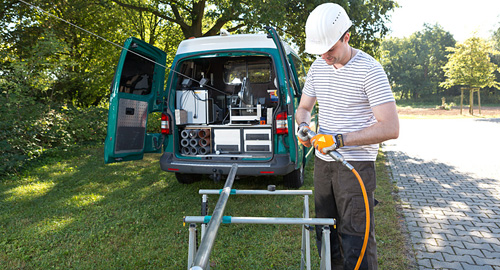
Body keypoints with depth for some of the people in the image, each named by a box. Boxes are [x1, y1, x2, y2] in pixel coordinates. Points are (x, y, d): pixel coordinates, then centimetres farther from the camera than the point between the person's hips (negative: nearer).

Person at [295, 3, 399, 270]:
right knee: (325, 230, 15)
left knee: (355, 236, -5)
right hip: (322, 161, 7)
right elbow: (303, 107, 18)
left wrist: (339, 141, -24)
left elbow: (391, 128, -20)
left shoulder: (369, 69, -14)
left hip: (356, 164, -6)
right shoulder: (318, 66, 7)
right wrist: (303, 125, -7)